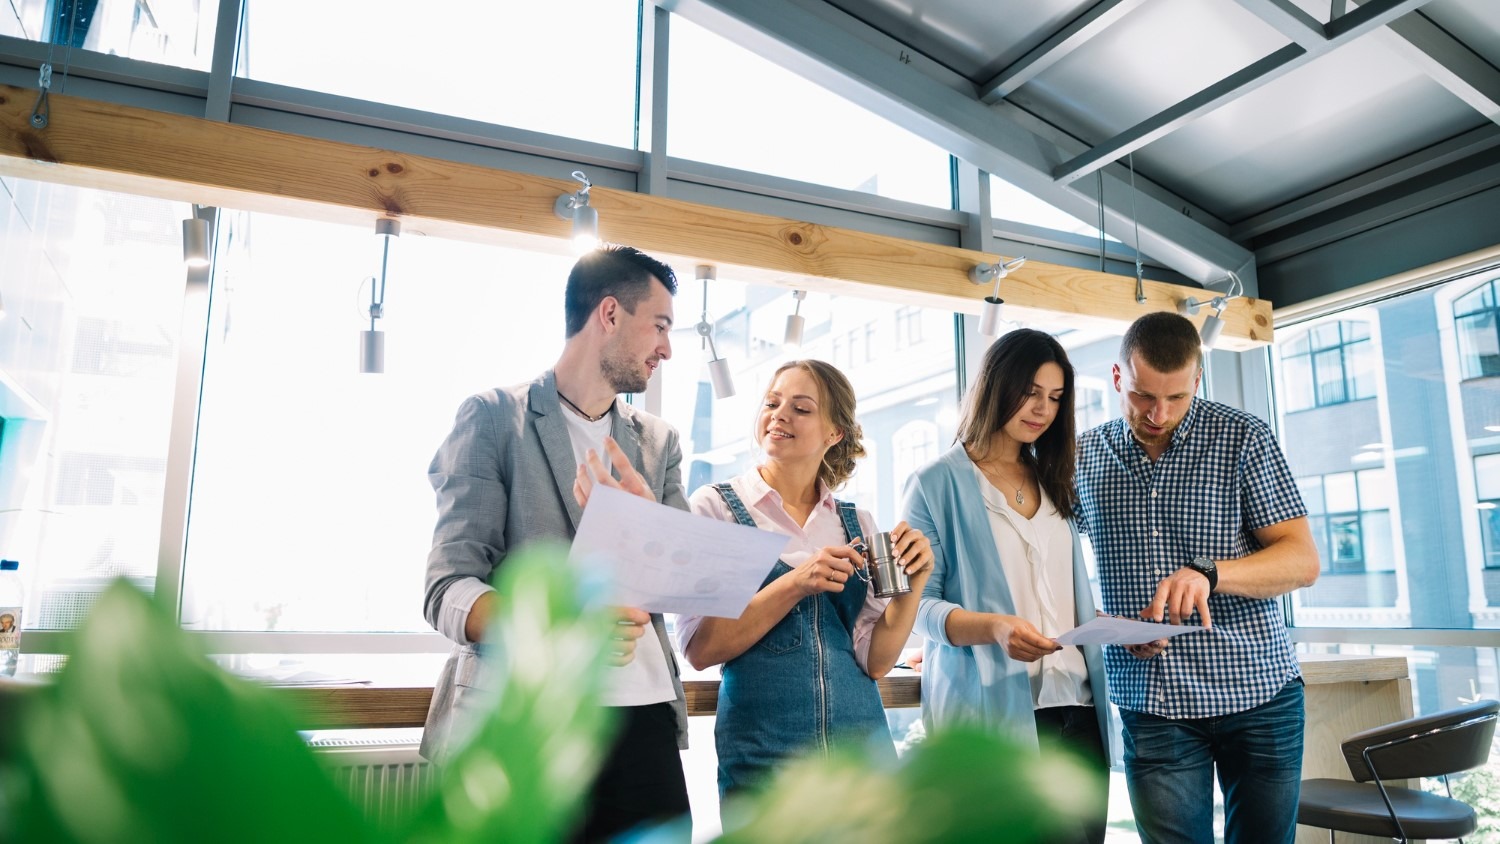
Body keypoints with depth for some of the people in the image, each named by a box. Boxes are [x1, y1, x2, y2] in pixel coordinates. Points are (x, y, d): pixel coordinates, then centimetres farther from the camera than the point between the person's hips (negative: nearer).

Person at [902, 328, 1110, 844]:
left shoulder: (1055, 484, 18)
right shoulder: (937, 483, -2)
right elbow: (918, 603, -7)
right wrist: (993, 627, -24)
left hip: (1076, 707, 6)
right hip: (987, 711, -5)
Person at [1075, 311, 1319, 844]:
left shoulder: (1243, 438, -3)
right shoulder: (1086, 457, 2)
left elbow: (1303, 561, -7)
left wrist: (1209, 574, -25)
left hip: (1256, 691, -1)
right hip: (1151, 703, 1)